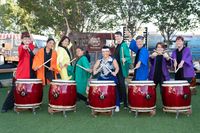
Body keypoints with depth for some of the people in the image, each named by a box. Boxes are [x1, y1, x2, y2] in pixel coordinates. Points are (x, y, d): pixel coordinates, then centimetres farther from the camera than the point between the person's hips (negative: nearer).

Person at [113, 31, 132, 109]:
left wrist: (125, 59, -37)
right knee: (118, 84, 14)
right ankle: (120, 100, 26)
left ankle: (125, 103, -4)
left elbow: (128, 57, -19)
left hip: (122, 68, -9)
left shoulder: (124, 45, -12)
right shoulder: (118, 46, 14)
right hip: (117, 68, 9)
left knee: (121, 84, -9)